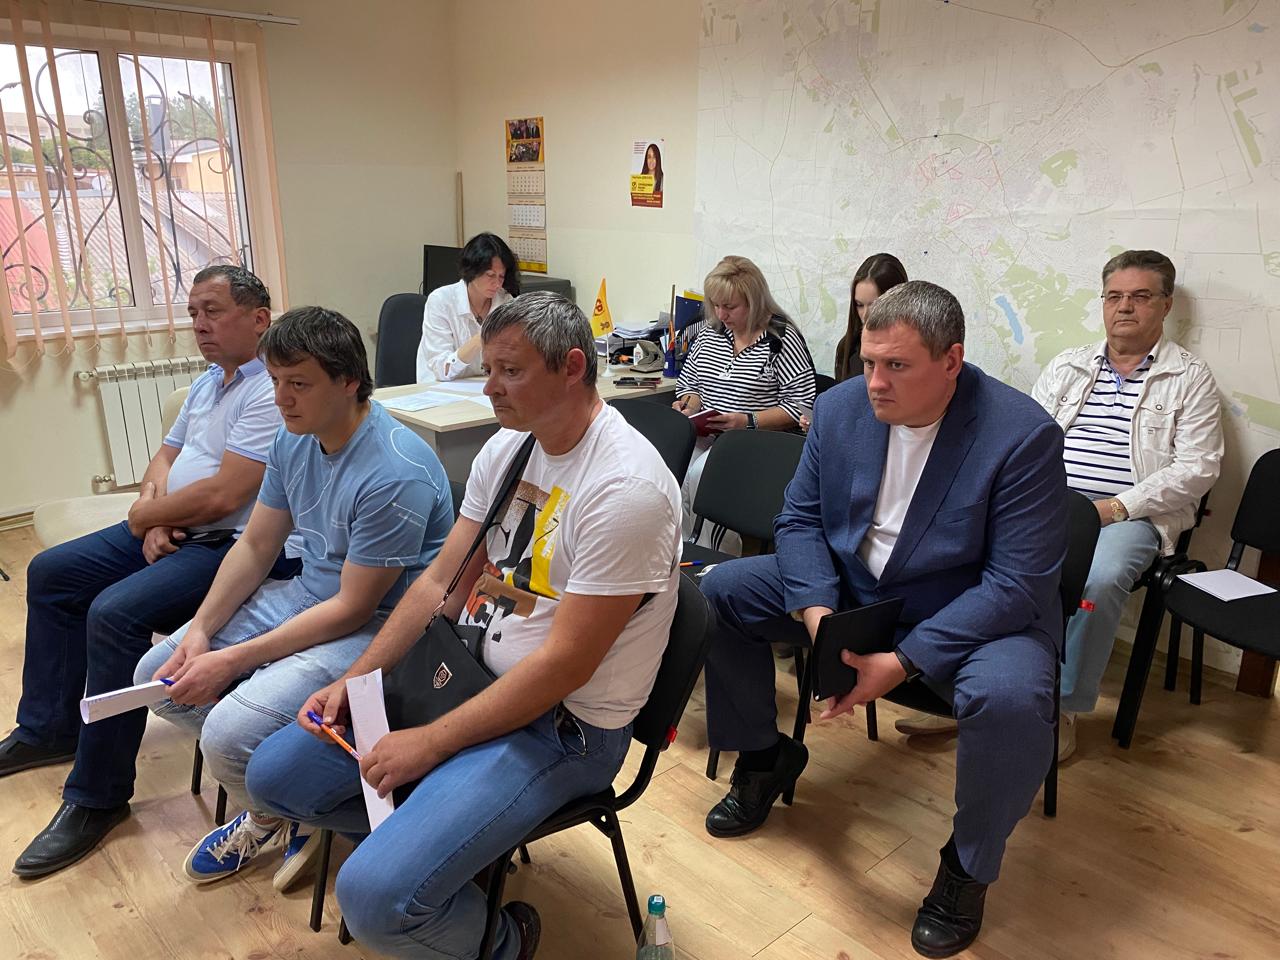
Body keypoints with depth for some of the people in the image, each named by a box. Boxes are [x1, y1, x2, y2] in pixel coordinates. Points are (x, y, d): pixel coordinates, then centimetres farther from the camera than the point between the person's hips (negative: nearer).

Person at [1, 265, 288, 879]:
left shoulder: (269, 392, -19)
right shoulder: (209, 382, 15)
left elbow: (221, 496, -25)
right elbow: (167, 454, 19)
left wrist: (145, 514, -8)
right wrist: (156, 512, -2)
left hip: (230, 547, -11)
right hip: (171, 534, 11)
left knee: (114, 614, -28)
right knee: (50, 573, 14)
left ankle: (98, 795, -10)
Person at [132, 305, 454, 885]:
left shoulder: (394, 474, -28)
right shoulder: (295, 438, 0)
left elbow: (354, 607, -23)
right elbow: (256, 545, 10)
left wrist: (232, 660, -19)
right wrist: (199, 632, -3)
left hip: (376, 626, -9)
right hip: (306, 594, 9)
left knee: (228, 734, -24)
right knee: (157, 676, 7)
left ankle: (276, 816, 12)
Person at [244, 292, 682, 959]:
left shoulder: (624, 488, -24)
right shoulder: (507, 447, 3)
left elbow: (565, 664, -23)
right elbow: (442, 580, 9)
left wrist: (430, 744, -18)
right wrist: (354, 679, 1)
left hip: (564, 726, -8)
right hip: (465, 675, 8)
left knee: (376, 898, -22)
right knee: (274, 775, 6)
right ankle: (427, 833, 21)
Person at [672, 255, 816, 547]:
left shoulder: (782, 339, -6)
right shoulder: (710, 333, 13)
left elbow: (802, 405, -9)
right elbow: (689, 382, 24)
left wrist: (747, 422, -19)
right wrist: (686, 406, 1)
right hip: (705, 436, 6)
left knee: (699, 473, -32)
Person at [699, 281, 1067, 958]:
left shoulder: (1023, 436, -22)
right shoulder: (840, 407, -7)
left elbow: (1019, 584, -24)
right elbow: (800, 517, 0)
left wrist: (904, 661, -31)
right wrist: (815, 608, -20)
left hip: (974, 613, -5)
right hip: (845, 589, 5)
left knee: (1009, 698, -36)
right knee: (716, 592, -2)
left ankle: (968, 866, -4)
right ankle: (764, 755, 20)